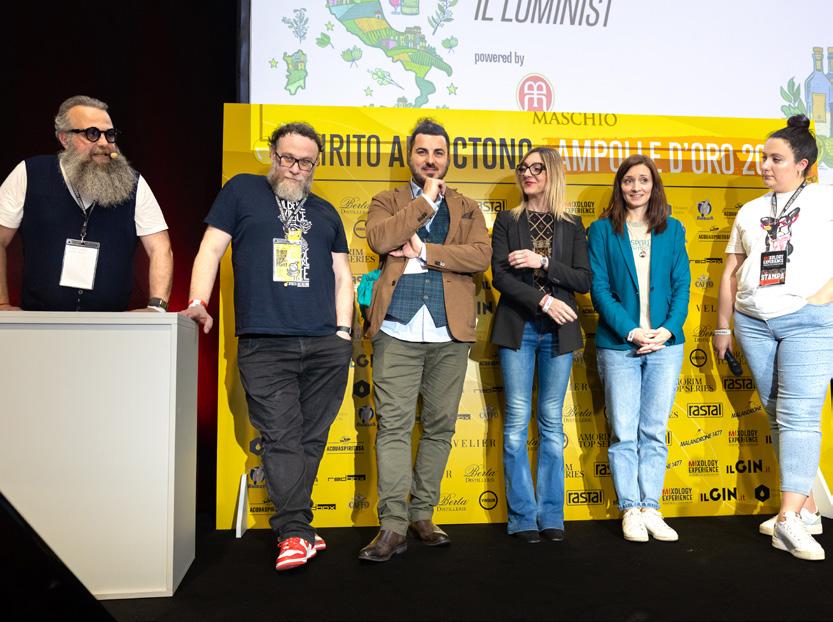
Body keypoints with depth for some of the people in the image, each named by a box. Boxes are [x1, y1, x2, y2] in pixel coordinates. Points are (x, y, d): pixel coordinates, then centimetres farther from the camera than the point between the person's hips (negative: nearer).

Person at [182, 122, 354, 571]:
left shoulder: (325, 213, 21)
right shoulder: (242, 191, 13)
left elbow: (342, 277, 19)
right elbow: (211, 249, 6)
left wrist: (344, 330, 7)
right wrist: (198, 303, -8)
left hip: (326, 347, 3)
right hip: (263, 345, -3)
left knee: (311, 438, 4)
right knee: (281, 438, -7)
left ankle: (291, 525, 15)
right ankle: (295, 533, -2)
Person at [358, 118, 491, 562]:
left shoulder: (467, 208, 17)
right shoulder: (386, 202, 14)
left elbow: (481, 255, -2)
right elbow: (380, 239, -9)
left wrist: (425, 251, -9)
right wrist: (425, 201, -3)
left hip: (449, 332, 2)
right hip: (397, 331, -2)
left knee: (439, 427, 7)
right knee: (393, 425, -6)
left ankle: (422, 515, 20)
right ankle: (393, 524, 0)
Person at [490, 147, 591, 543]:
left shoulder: (572, 226, 11)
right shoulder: (507, 221, 9)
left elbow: (584, 280, 2)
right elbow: (500, 276, -3)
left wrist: (543, 263, -12)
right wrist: (543, 300, -14)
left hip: (557, 331, 1)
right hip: (517, 328, -1)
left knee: (552, 422, 4)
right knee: (517, 421, -2)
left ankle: (551, 516, 11)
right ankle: (522, 517, 5)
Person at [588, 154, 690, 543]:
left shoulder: (672, 230, 10)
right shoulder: (602, 230, 3)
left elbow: (682, 285, 6)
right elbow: (600, 289, -3)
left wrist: (668, 329, -10)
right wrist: (632, 332, -13)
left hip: (665, 343, 2)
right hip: (618, 345, -2)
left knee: (654, 431, 6)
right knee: (623, 433, 2)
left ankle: (651, 509, 14)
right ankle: (631, 511, 12)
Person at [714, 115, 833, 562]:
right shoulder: (750, 211, 16)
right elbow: (730, 273, 16)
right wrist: (723, 327, 14)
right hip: (753, 322, 5)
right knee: (777, 415, 8)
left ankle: (789, 520, -14)